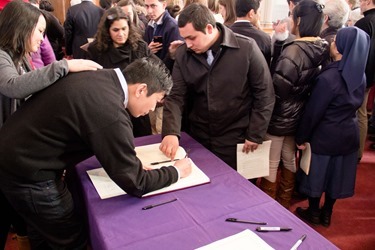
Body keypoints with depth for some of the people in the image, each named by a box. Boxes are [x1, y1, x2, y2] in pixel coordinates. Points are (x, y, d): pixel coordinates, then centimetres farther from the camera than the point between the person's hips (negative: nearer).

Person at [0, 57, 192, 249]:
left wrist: (131, 162, 5)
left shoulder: (97, 77, -3)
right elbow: (134, 184, -20)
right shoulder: (111, 112, -30)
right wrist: (176, 171, -5)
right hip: (27, 172, -9)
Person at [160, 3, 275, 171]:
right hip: (198, 137, 3)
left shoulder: (247, 48, -14)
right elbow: (176, 96, -6)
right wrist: (171, 132, -21)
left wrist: (255, 135, -7)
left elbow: (264, 94, -8)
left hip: (236, 139, -3)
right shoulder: (183, 54, -4)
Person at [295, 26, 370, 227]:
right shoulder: (360, 75, -1)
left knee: (318, 172, 12)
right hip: (349, 133, 7)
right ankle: (327, 214, 35)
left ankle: (314, 214, 30)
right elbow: (357, 104, 11)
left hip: (325, 135, -6)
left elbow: (313, 111, -18)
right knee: (336, 173, 18)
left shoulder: (329, 77, -23)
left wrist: (301, 137, -9)